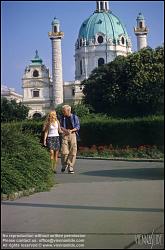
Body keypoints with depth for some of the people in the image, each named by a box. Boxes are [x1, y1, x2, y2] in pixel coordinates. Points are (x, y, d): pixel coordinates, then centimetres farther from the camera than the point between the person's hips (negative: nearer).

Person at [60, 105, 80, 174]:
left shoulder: (74, 117, 5)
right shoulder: (62, 117, 10)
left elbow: (78, 126, 2)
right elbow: (60, 126, 6)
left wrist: (71, 130, -15)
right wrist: (65, 130, -13)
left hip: (73, 135, 0)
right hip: (65, 135, 0)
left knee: (73, 152, -3)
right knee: (64, 152, -12)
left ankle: (70, 168, 4)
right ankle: (64, 164, 13)